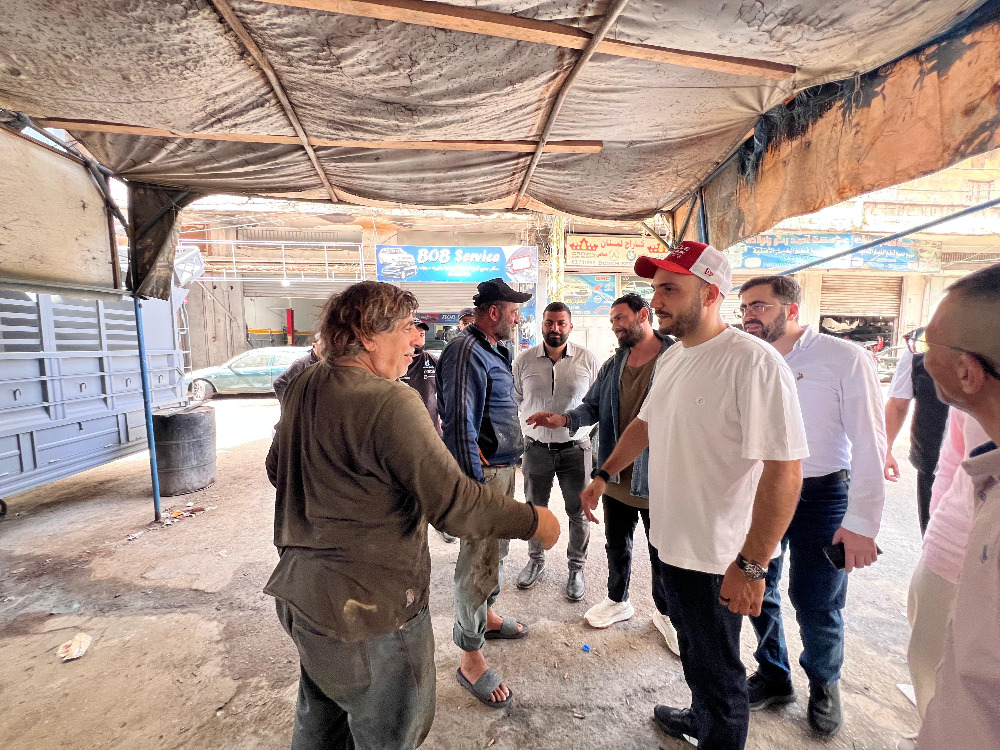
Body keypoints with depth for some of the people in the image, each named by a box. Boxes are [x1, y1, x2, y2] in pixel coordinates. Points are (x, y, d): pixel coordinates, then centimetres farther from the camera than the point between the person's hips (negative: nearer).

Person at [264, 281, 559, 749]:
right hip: (365, 610, -9)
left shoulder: (303, 387, 0)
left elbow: (277, 468, 13)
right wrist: (535, 521, -16)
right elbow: (455, 504, -29)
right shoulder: (389, 402, -28)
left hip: (299, 589, 9)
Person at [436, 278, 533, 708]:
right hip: (484, 470, -10)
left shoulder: (493, 350, 12)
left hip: (504, 467, 10)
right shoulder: (466, 352, -19)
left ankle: (487, 617, 45)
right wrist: (475, 485, -22)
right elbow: (460, 425, -24)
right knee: (478, 562, 2)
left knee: (495, 550, 23)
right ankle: (470, 660, 19)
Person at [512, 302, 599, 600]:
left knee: (579, 511, 11)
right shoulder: (524, 360, -1)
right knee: (534, 508, 16)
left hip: (575, 448, -1)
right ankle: (535, 560, 40)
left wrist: (578, 420, -5)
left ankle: (576, 567, 33)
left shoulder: (587, 359, -3)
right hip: (536, 449, 1)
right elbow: (512, 400, 6)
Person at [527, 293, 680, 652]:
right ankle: (618, 601, 47)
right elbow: (593, 405, 7)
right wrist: (565, 419, -12)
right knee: (616, 546, 22)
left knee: (662, 554, 16)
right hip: (617, 477, 5)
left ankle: (665, 614, 42)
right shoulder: (612, 364, 6)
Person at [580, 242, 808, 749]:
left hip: (716, 557, -8)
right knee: (693, 649, 29)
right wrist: (604, 474, 13)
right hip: (670, 539, 8)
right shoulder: (671, 357, 4)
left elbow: (784, 469, -26)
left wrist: (751, 564, -23)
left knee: (716, 669, 15)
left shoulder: (753, 361, -23)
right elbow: (645, 424, 15)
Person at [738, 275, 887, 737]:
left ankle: (824, 686, 39)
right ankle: (773, 677, 39)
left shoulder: (844, 359, -12)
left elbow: (869, 444, -12)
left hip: (821, 496, -4)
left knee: (816, 604, 8)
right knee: (757, 592, 14)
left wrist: (862, 521, -15)